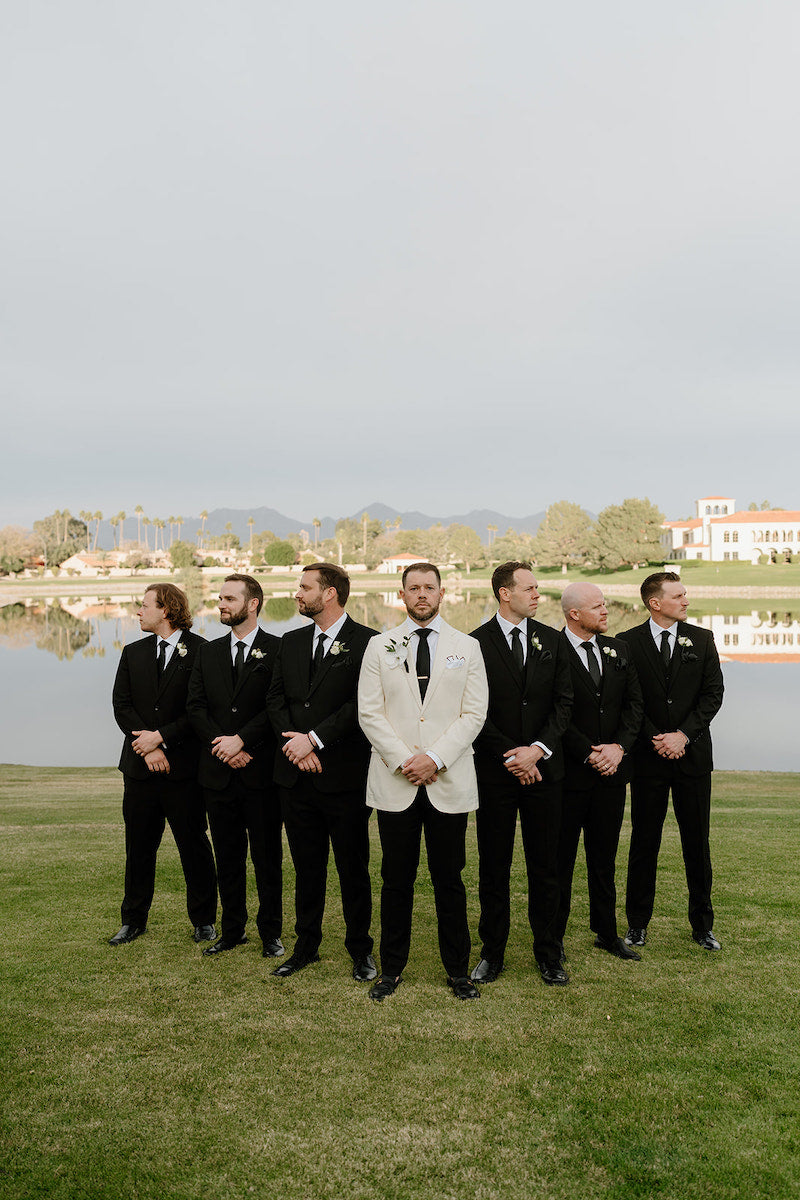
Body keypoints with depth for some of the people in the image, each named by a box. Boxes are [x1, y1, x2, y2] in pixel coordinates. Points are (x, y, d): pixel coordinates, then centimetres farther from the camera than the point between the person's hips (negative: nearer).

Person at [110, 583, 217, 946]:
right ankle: (133, 920, 27)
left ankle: (203, 919, 21)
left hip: (183, 768, -4)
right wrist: (148, 749, -8)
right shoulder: (133, 653, 11)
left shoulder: (200, 652, -5)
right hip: (139, 767, 4)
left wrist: (162, 737, -14)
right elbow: (121, 705, 4)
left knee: (194, 845, 6)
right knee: (138, 847, 13)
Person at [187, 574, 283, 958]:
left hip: (261, 771, -4)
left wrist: (241, 740, -16)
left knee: (267, 857, 6)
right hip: (218, 771, 5)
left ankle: (270, 932, 20)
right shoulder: (208, 652, 11)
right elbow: (196, 706, 5)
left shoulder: (277, 650, -4)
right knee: (227, 857, 14)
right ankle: (232, 930, 26)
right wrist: (221, 745, -9)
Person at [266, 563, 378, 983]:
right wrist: (293, 742, -7)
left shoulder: (366, 642, -7)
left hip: (344, 775, -5)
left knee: (353, 869, 7)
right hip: (297, 775, 5)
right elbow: (276, 700, 9)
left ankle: (360, 948, 24)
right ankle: (306, 945, 29)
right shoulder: (291, 642, 12)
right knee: (306, 867, 15)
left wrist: (314, 738, -16)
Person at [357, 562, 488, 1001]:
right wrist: (403, 760, -10)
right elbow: (369, 712, 0)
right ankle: (392, 968, 22)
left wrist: (434, 758, -11)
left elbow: (474, 714, 0)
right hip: (394, 783, 0)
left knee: (449, 879, 6)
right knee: (396, 879, 8)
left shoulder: (466, 647, 7)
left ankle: (457, 970, 21)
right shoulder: (380, 647, 7)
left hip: (449, 781, 0)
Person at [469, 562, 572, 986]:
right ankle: (492, 951, 21)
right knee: (493, 867, 8)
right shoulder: (476, 643, -3)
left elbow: (563, 701, 4)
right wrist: (512, 758, -10)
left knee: (545, 866, 9)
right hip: (494, 771, -2)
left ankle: (547, 952, 23)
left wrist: (538, 749, -9)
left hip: (543, 768, 3)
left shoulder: (551, 640, 7)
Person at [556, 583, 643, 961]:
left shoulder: (617, 650, 9)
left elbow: (634, 703, 7)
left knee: (604, 857, 17)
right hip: (569, 772, -5)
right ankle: (553, 940, 19)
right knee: (560, 859, 6)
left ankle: (607, 933, 30)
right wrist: (589, 753, -15)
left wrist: (618, 747, -7)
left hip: (612, 771, 6)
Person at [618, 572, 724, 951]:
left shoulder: (702, 639, 5)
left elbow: (713, 693, 0)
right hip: (647, 757, -1)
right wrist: (656, 740, -11)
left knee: (697, 842, 8)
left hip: (693, 754, 2)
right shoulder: (628, 643, -1)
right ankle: (637, 923, 19)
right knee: (644, 842, 6)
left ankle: (702, 924, 22)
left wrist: (683, 734, -10)